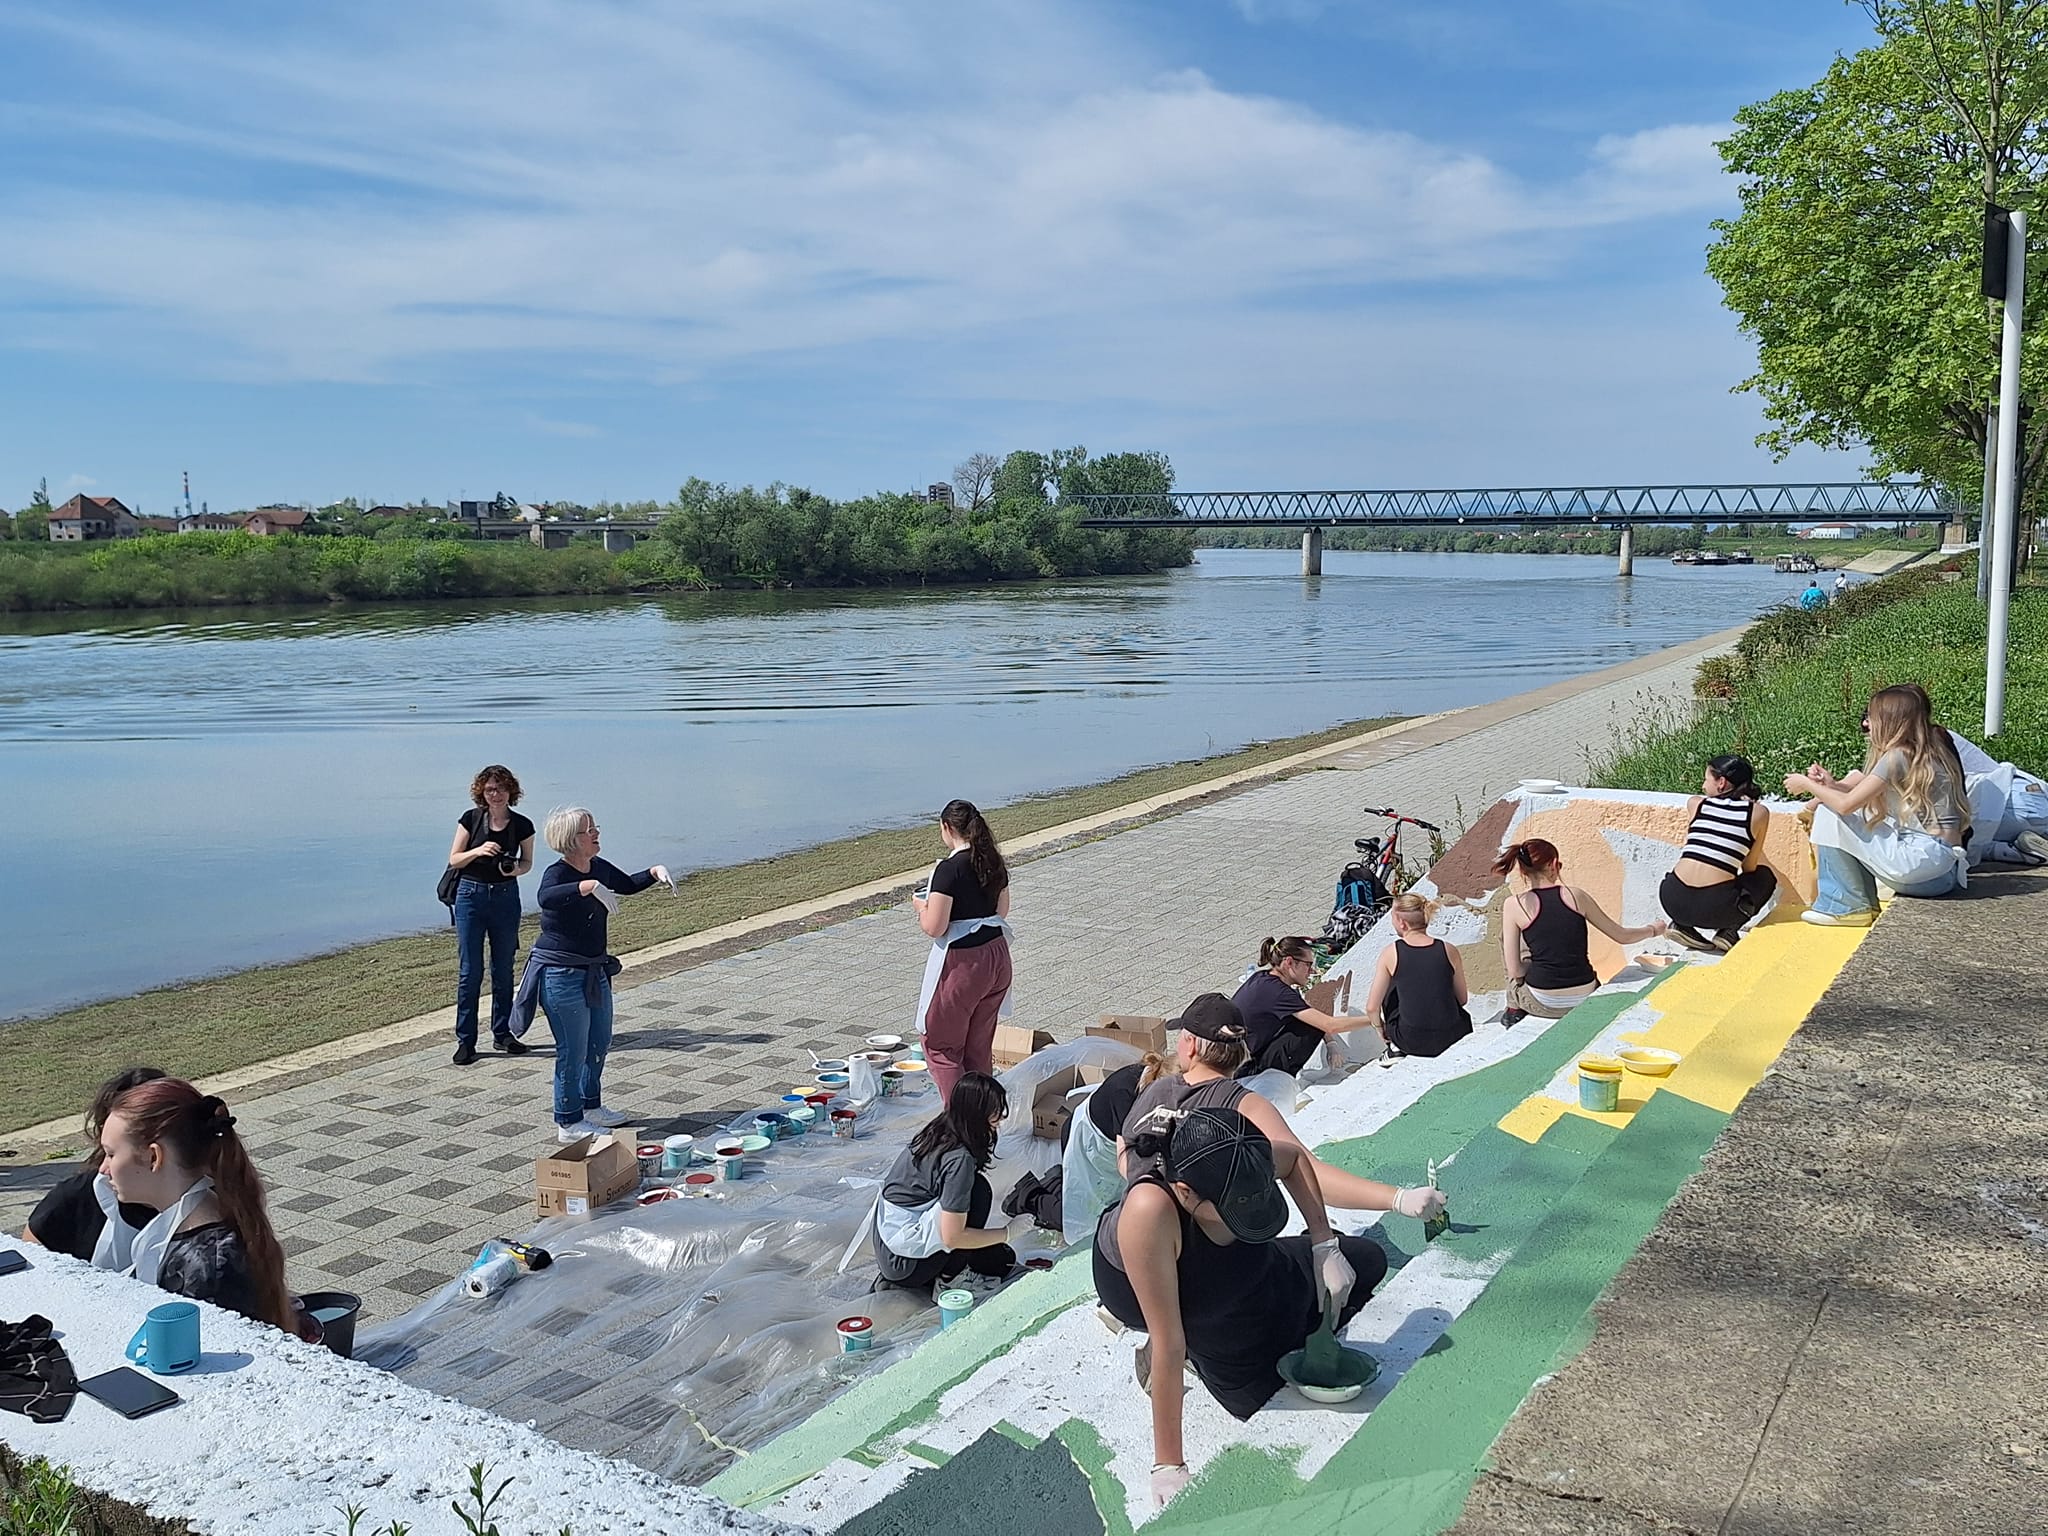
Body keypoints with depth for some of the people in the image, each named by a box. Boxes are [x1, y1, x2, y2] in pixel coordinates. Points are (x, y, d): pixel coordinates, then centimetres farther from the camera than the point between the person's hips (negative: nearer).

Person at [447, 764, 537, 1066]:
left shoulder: (522, 825, -2)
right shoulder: (471, 819, -4)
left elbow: (527, 862, 10)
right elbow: (454, 859, -2)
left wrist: (516, 869, -13)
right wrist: (478, 851, -20)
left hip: (506, 898, 1)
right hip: (471, 896, -1)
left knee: (503, 969, 10)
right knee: (469, 970, -2)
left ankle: (502, 1033, 21)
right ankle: (465, 1041, 4)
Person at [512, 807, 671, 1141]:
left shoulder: (599, 868, 4)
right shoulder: (557, 873, -20)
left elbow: (628, 885, 22)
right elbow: (547, 898, -43)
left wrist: (654, 872, 5)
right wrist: (589, 886, -52)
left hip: (595, 971, 9)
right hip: (561, 974, -9)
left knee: (600, 1042, 20)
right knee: (573, 1051, -2)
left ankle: (591, 1107, 38)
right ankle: (568, 1124, 12)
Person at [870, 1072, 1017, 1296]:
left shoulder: (938, 1131, 1)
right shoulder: (959, 1159, -25)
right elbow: (953, 1236, -24)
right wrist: (1008, 1232, -11)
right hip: (903, 1259, -9)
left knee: (1003, 1260, 15)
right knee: (979, 1191, -17)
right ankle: (947, 1282, -3)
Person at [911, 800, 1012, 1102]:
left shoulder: (949, 869, -19)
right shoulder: (994, 862, 4)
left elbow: (934, 928, -19)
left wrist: (920, 906, -1)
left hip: (963, 963, -7)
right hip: (997, 956, 7)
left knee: (940, 1044, 7)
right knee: (980, 1045, 18)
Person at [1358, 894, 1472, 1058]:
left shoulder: (1390, 953, -9)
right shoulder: (1449, 951, -5)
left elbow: (1372, 1008, -6)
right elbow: (1462, 1000, 8)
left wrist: (1381, 1029, 15)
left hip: (1411, 1042, -2)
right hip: (1450, 1038, 2)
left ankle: (1395, 1049, 36)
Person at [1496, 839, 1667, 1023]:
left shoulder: (1515, 904, -8)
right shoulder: (1575, 895, -1)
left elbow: (1515, 971, -9)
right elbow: (1621, 936, 10)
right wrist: (1654, 930, 29)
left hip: (1544, 1003, -3)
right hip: (1584, 998, 3)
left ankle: (1514, 1009, 26)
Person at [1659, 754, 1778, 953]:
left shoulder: (1695, 803, 10)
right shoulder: (1758, 812, 5)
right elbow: (1749, 868, 12)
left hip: (1673, 901, 3)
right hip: (1713, 908, -3)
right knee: (1765, 877, 27)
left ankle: (1683, 925, 15)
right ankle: (1728, 931, 9)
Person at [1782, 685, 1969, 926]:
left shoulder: (1899, 757, -13)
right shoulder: (1927, 751, 15)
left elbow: (1846, 804, -14)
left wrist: (1807, 785, 1)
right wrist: (1832, 784, 1)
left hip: (1924, 858, -10)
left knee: (1829, 816, -8)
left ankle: (1848, 906, 1)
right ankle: (1863, 904, 15)